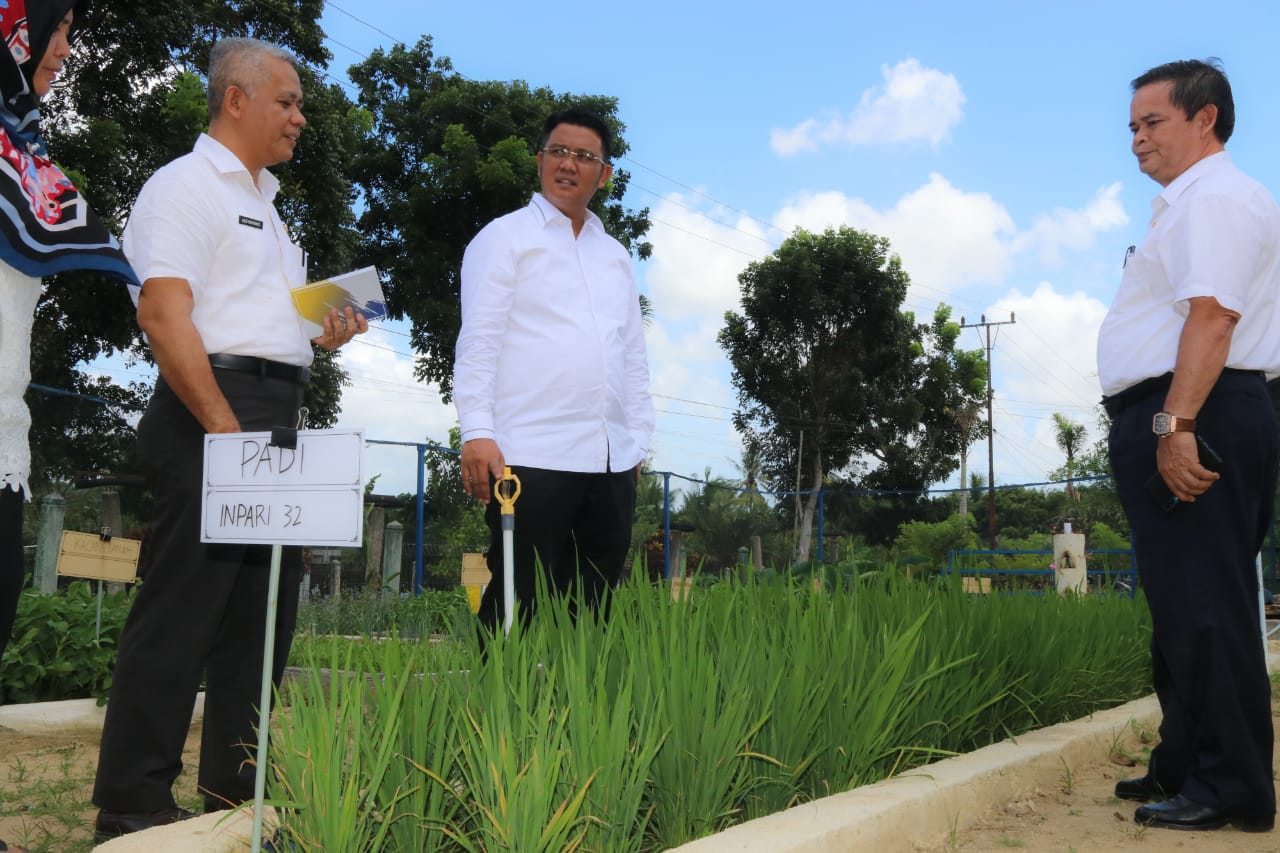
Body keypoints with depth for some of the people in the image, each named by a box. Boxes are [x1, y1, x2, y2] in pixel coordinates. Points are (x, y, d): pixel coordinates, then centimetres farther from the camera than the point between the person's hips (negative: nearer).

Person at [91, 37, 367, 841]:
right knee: (182, 612, -7)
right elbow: (165, 315, -16)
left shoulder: (266, 203, 24)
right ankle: (133, 809, 3)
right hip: (211, 417, -9)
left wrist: (321, 336, 10)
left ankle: (237, 793, 22)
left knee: (264, 615, 11)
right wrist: (227, 432, -21)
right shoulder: (187, 184, -4)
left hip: (277, 420, 9)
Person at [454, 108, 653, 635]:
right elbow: (479, 340, -4)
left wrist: (639, 440, 15)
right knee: (516, 605, -3)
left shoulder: (616, 255, 21)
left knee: (590, 608, 7)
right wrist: (477, 432, -15)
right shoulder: (506, 237, 5)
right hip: (531, 454, -5)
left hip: (611, 461, 6)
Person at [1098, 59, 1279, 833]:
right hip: (1173, 422, 11)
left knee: (1204, 603, -9)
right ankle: (1187, 768, 25)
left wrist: (1176, 424, -28)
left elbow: (1211, 314, -22)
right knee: (1184, 602, 15)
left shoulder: (1217, 198, -8)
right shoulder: (1187, 205, 25)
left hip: (1193, 420, -11)